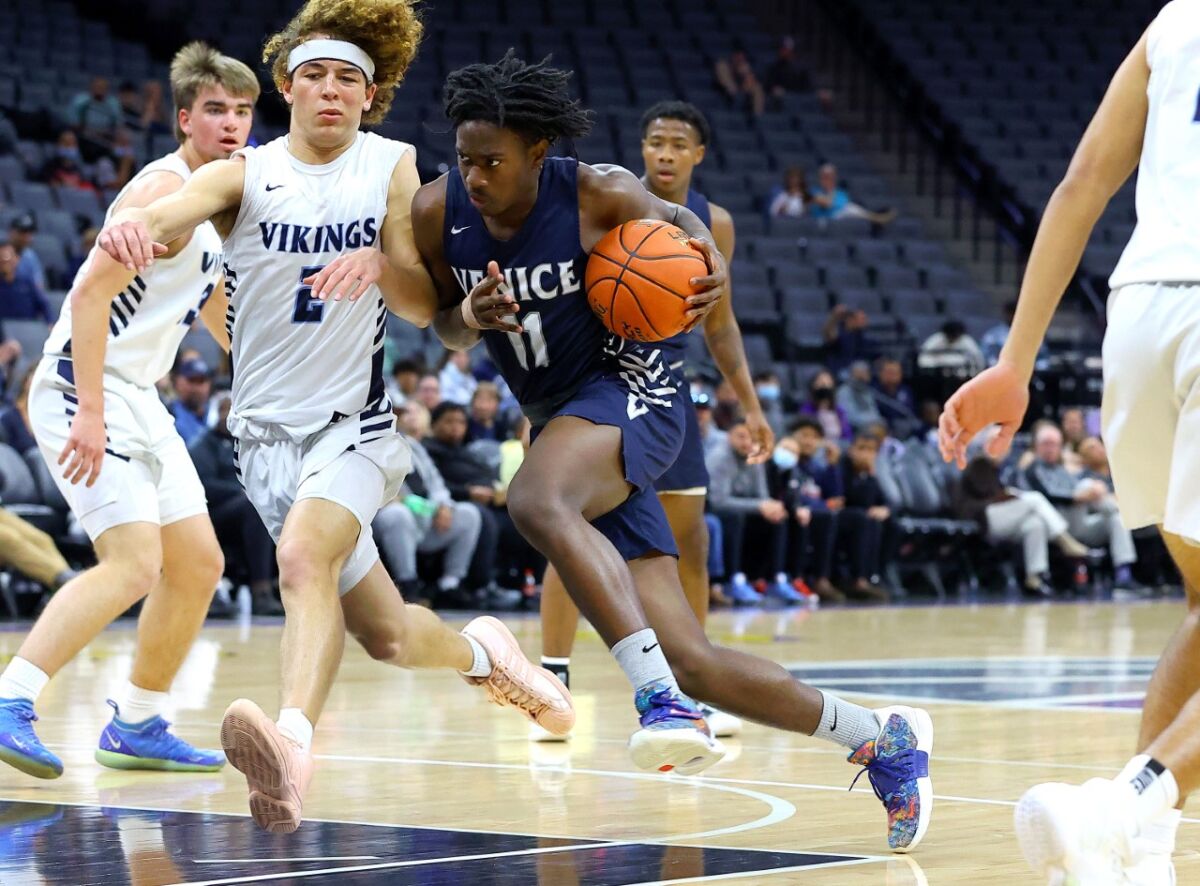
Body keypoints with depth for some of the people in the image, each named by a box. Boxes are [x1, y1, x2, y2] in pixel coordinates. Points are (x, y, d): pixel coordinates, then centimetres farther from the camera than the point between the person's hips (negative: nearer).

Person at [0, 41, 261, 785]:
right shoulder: (164, 191, -15)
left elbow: (215, 309, 30)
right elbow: (92, 292, -23)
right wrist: (89, 411, -29)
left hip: (137, 397, 10)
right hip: (83, 391, -10)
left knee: (199, 564, 12)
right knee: (134, 563, -23)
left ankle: (137, 726, 22)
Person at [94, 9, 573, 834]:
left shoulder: (393, 168, -1)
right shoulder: (245, 175, -3)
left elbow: (426, 308, -5)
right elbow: (171, 212, -24)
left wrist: (380, 264, -28)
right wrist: (134, 222, -49)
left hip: (354, 418, -2)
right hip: (267, 426, 2)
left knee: (305, 551, -33)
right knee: (387, 636, 6)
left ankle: (295, 740, -52)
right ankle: (483, 653, 38)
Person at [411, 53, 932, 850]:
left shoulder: (600, 195, -14)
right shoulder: (438, 211, -5)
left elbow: (677, 221, 8)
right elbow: (449, 329, 9)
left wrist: (710, 260, -13)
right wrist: (470, 316, -14)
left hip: (629, 392, -5)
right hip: (558, 422, 5)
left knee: (535, 501, -39)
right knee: (690, 660, -1)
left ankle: (661, 696, -42)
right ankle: (882, 739, 14)